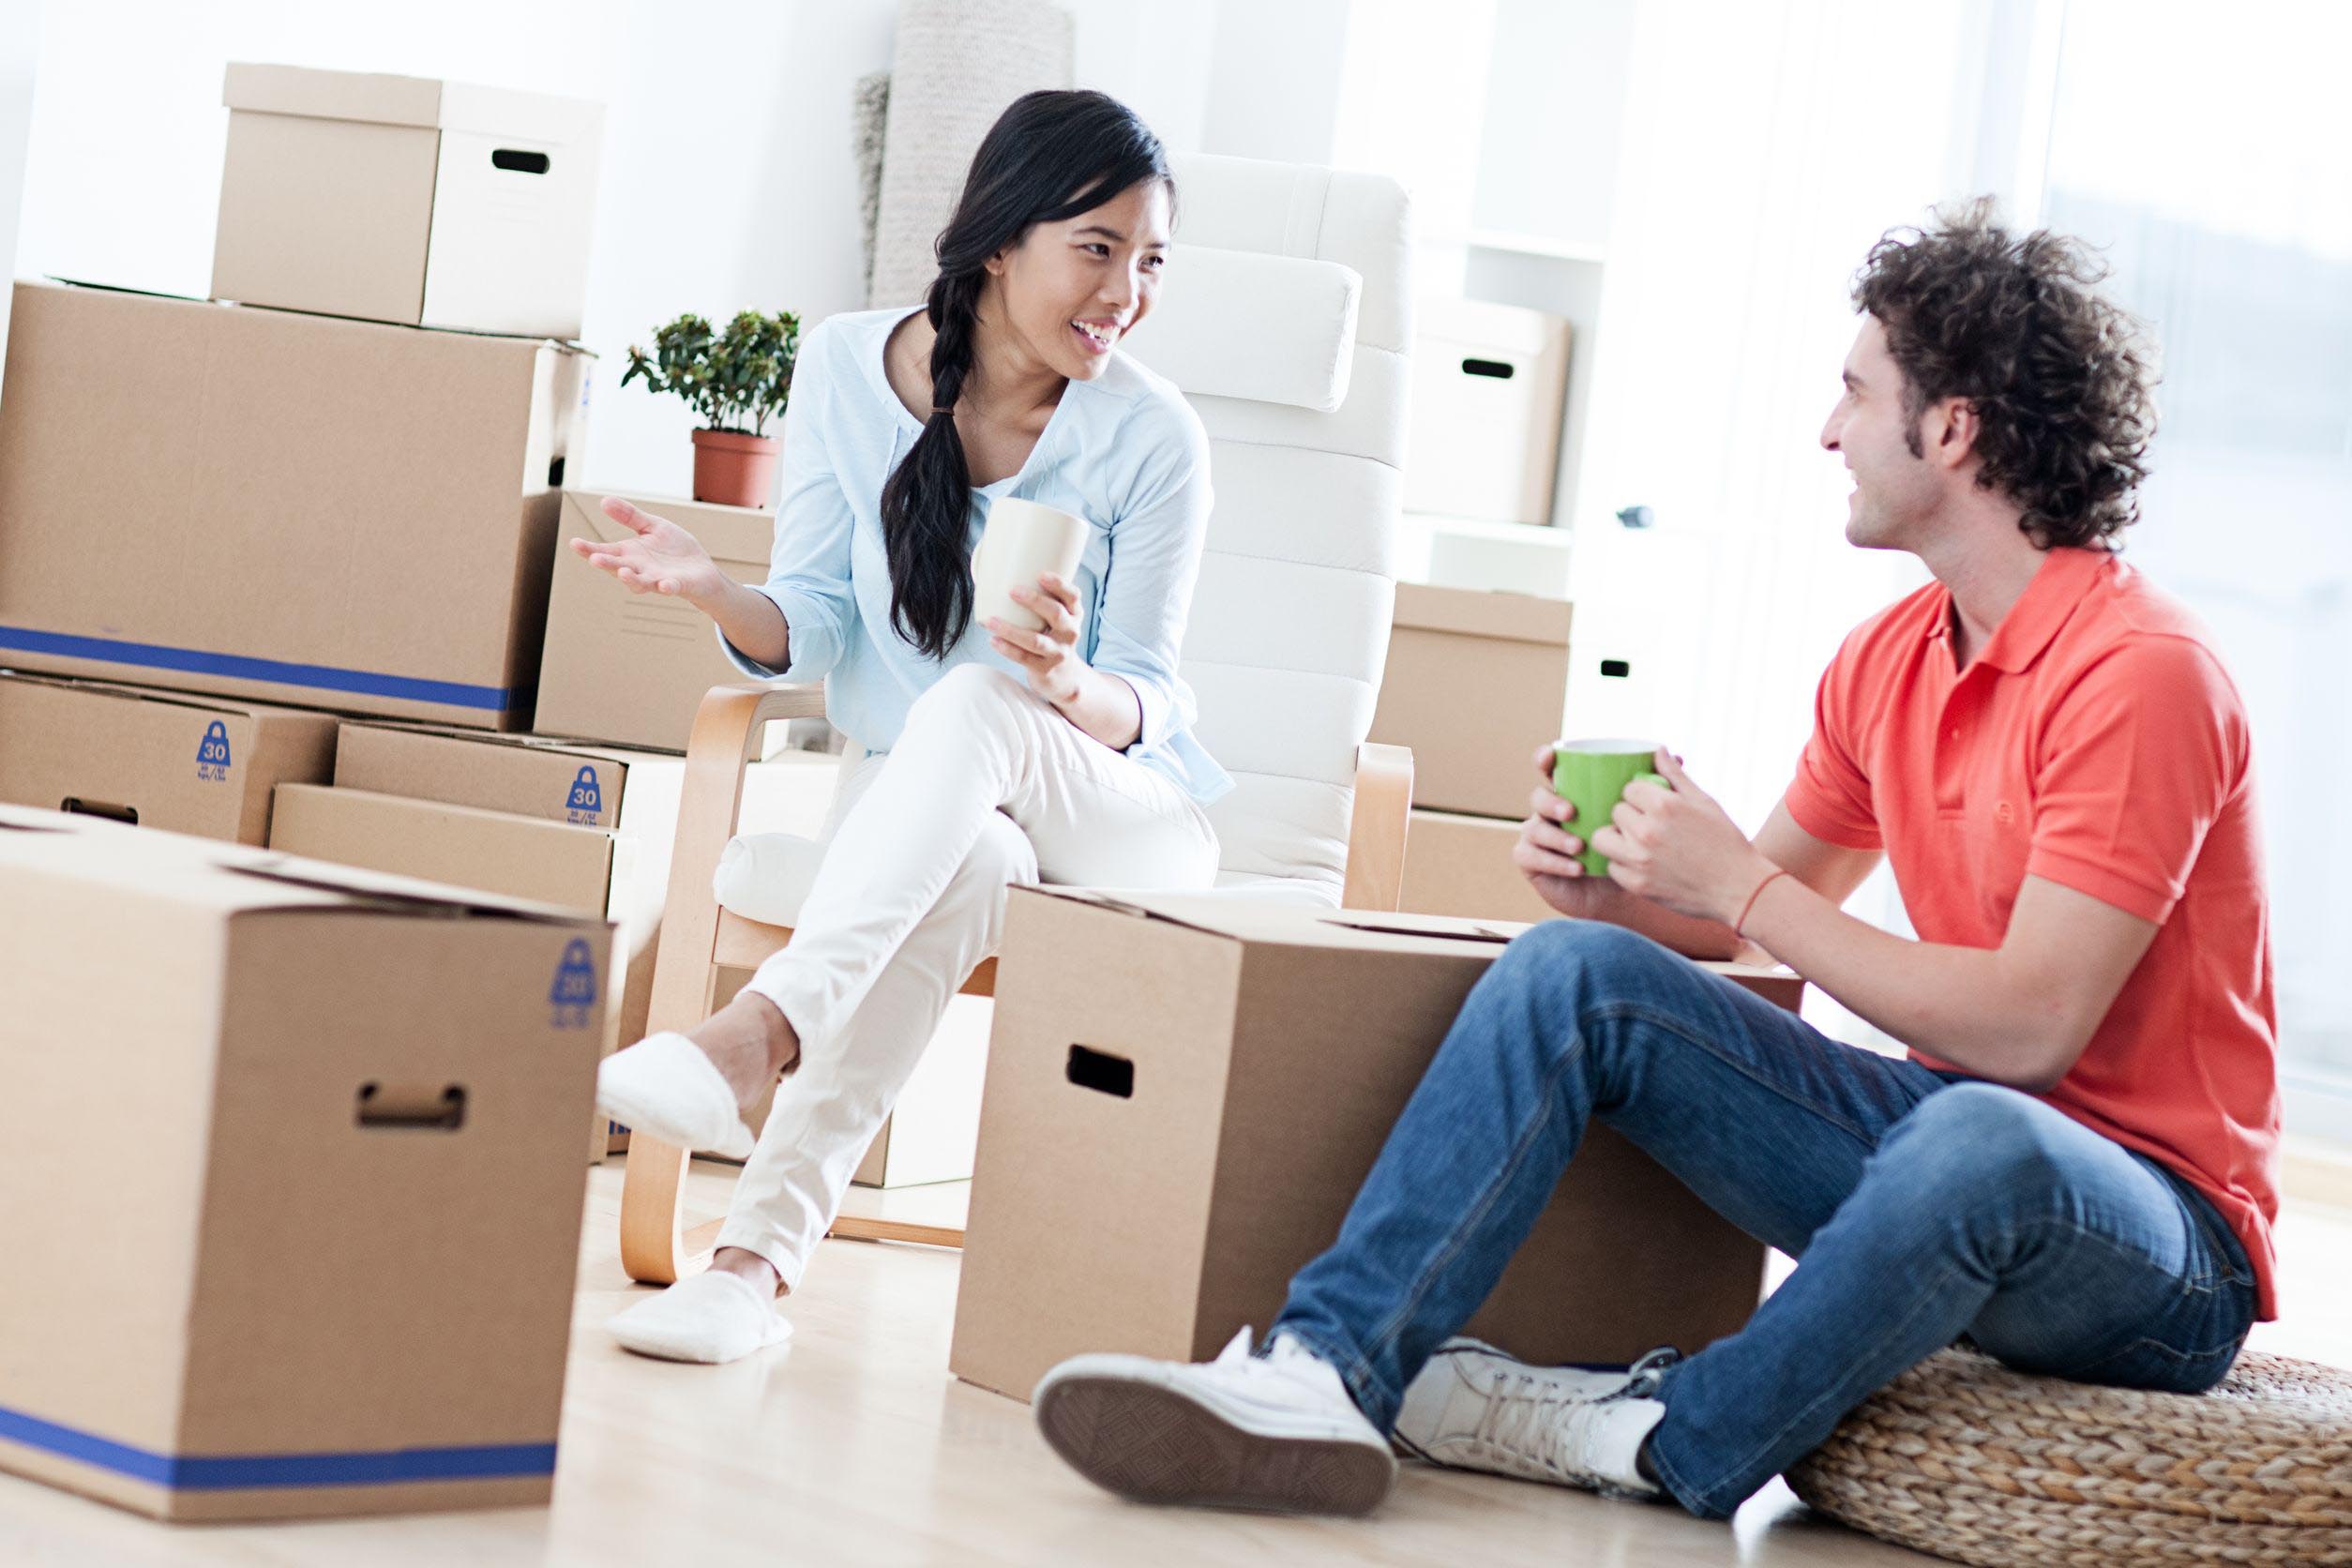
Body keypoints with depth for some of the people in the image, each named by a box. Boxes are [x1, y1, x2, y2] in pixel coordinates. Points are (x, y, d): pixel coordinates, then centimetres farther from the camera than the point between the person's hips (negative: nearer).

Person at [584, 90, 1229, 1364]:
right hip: (908, 800, 1)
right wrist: (713, 592, -25)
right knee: (962, 871, -38)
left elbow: (1143, 705, -8)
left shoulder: (1150, 438, -10)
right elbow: (815, 628, -2)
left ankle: (759, 1034, -48)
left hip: (1122, 818, -1)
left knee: (976, 708, -36)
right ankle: (758, 1254, -50)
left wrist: (1068, 686, -33)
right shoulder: (848, 368, -4)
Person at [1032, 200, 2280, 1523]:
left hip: (2162, 1241, -7)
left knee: (1981, 1141, -43)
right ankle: (1329, 1373, -23)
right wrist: (1612, 893, 0)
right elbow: (1784, 892, 23)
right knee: (1571, 972, -7)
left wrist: (1737, 883, -16)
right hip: (1937, 1126, 8)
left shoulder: (2144, 673, -17)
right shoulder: (1890, 658, 10)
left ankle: (1665, 1440, -21)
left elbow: (2032, 1024, -24)